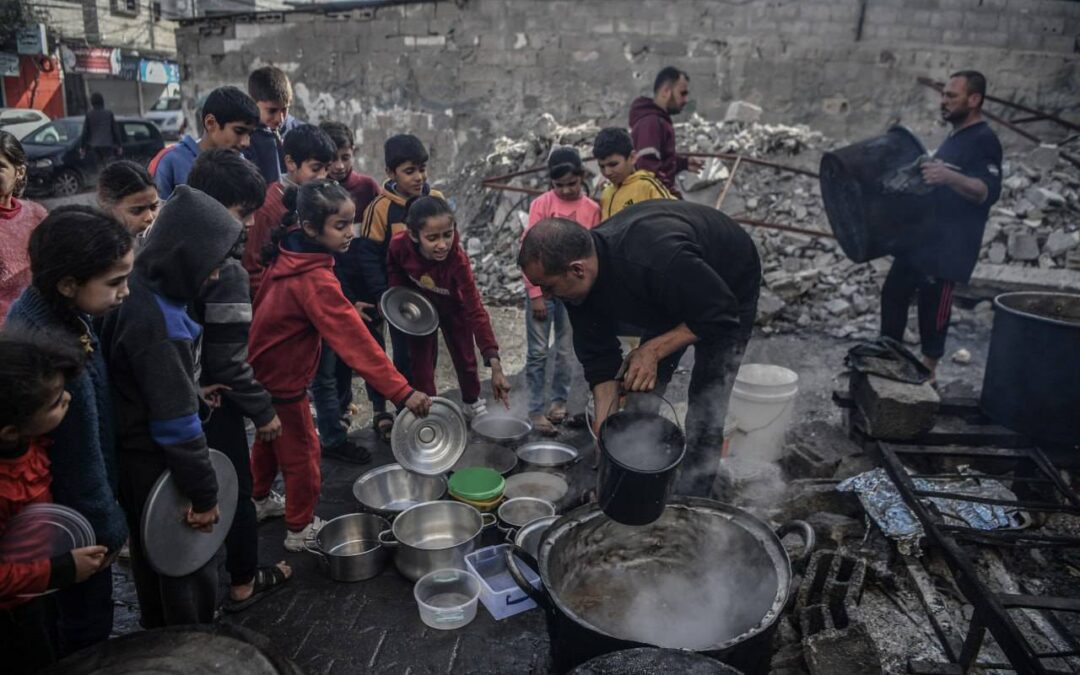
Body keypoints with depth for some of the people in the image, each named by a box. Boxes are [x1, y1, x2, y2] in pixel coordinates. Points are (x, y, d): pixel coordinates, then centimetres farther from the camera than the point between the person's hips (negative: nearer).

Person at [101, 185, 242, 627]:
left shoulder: (141, 292, -1)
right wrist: (204, 493, -18)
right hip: (158, 467, -10)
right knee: (192, 565, 9)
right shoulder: (157, 321, -30)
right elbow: (177, 424, -26)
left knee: (153, 556, 26)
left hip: (136, 456, 10)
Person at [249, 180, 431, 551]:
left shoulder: (286, 255, -6)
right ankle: (300, 528, 28)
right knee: (301, 454, 10)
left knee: (269, 441, 28)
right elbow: (356, 342, -38)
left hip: (261, 370, 9)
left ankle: (255, 502, 49)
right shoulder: (316, 282, -32)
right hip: (283, 381, -8)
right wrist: (402, 391, -40)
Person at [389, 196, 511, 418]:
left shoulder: (458, 260, -42)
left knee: (465, 358, 15)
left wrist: (494, 363, -52)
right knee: (420, 360, 5)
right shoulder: (399, 245, -35)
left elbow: (476, 310, -45)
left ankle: (472, 402, 41)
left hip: (453, 309, -1)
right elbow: (393, 267, -6)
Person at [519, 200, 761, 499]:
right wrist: (603, 429, -18)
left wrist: (654, 350, -33)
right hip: (672, 295, 7)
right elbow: (600, 357, -13)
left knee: (705, 410, -12)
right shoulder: (579, 284, -22)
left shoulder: (657, 259, -46)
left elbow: (722, 313, -33)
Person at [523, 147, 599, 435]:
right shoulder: (541, 204, -5)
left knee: (565, 351, 10)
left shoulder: (592, 209, 2)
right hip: (542, 287, -2)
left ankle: (559, 401, 25)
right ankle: (536, 410, 7)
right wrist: (535, 293, -10)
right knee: (538, 352, 1)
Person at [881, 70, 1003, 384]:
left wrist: (950, 177, -44)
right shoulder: (956, 137, 15)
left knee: (932, 305, -3)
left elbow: (989, 191, -29)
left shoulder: (984, 141, -14)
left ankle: (928, 369, 11)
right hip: (922, 236, 10)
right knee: (894, 292, 13)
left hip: (949, 247, -10)